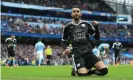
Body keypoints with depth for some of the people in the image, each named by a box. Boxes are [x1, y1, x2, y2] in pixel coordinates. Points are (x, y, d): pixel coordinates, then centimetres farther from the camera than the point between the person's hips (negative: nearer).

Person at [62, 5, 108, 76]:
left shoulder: (86, 24, 11)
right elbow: (63, 42, 18)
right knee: (83, 75, -26)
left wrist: (96, 27, -2)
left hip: (88, 52, 2)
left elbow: (97, 37, 14)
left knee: (104, 70, -17)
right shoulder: (68, 27, 8)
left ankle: (87, 71, 9)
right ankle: (76, 70, 9)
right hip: (77, 54, -2)